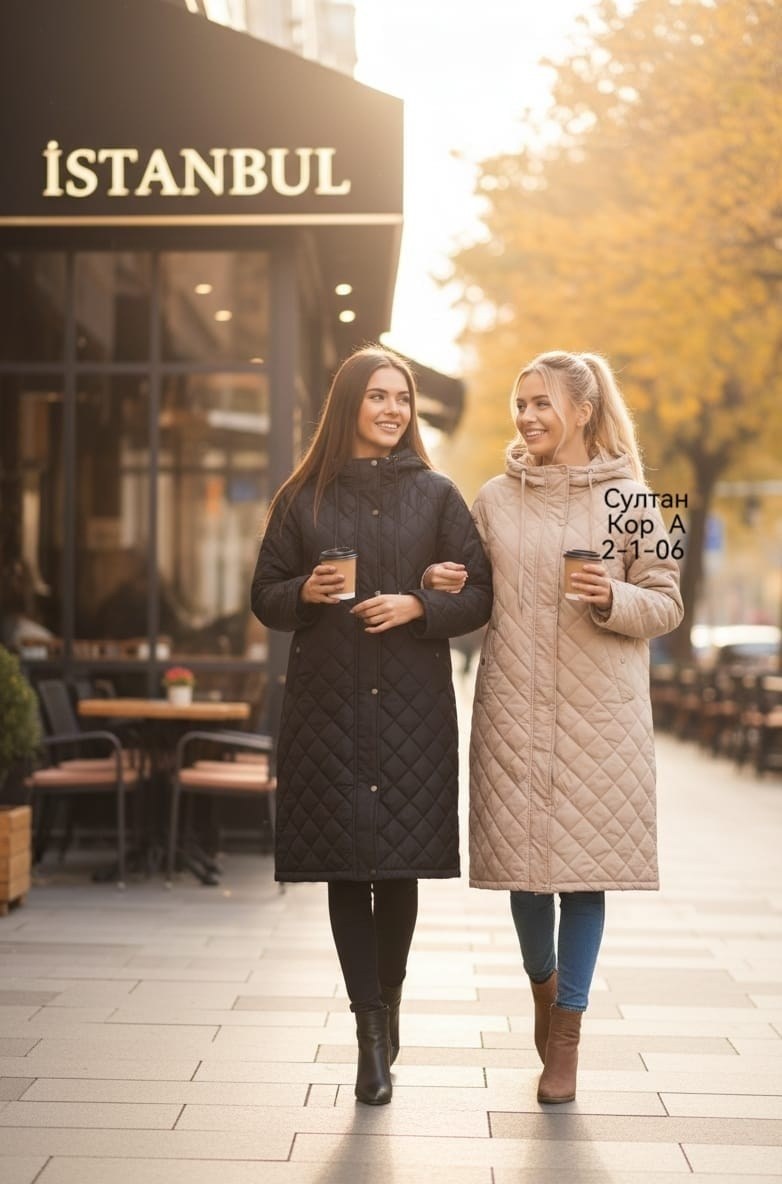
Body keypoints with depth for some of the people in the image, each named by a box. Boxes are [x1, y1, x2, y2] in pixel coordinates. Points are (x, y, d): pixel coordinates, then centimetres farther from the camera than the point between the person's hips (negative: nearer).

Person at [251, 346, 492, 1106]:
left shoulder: (436, 495, 6)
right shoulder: (303, 499, 7)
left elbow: (480, 596, 4)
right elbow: (265, 598, 10)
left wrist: (419, 606, -13)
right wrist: (306, 592, -10)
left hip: (412, 703, 0)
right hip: (327, 701, 0)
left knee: (399, 863, 3)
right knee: (345, 865, -1)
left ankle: (386, 1002, 26)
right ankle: (372, 1031, 5)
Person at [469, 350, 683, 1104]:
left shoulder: (627, 496, 0)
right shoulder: (495, 499, 8)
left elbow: (667, 604, 2)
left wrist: (612, 600, -16)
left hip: (599, 713, -2)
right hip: (514, 709, 2)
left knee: (585, 863, 0)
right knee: (520, 855, 4)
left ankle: (566, 1032, 14)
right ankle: (542, 980, 34)